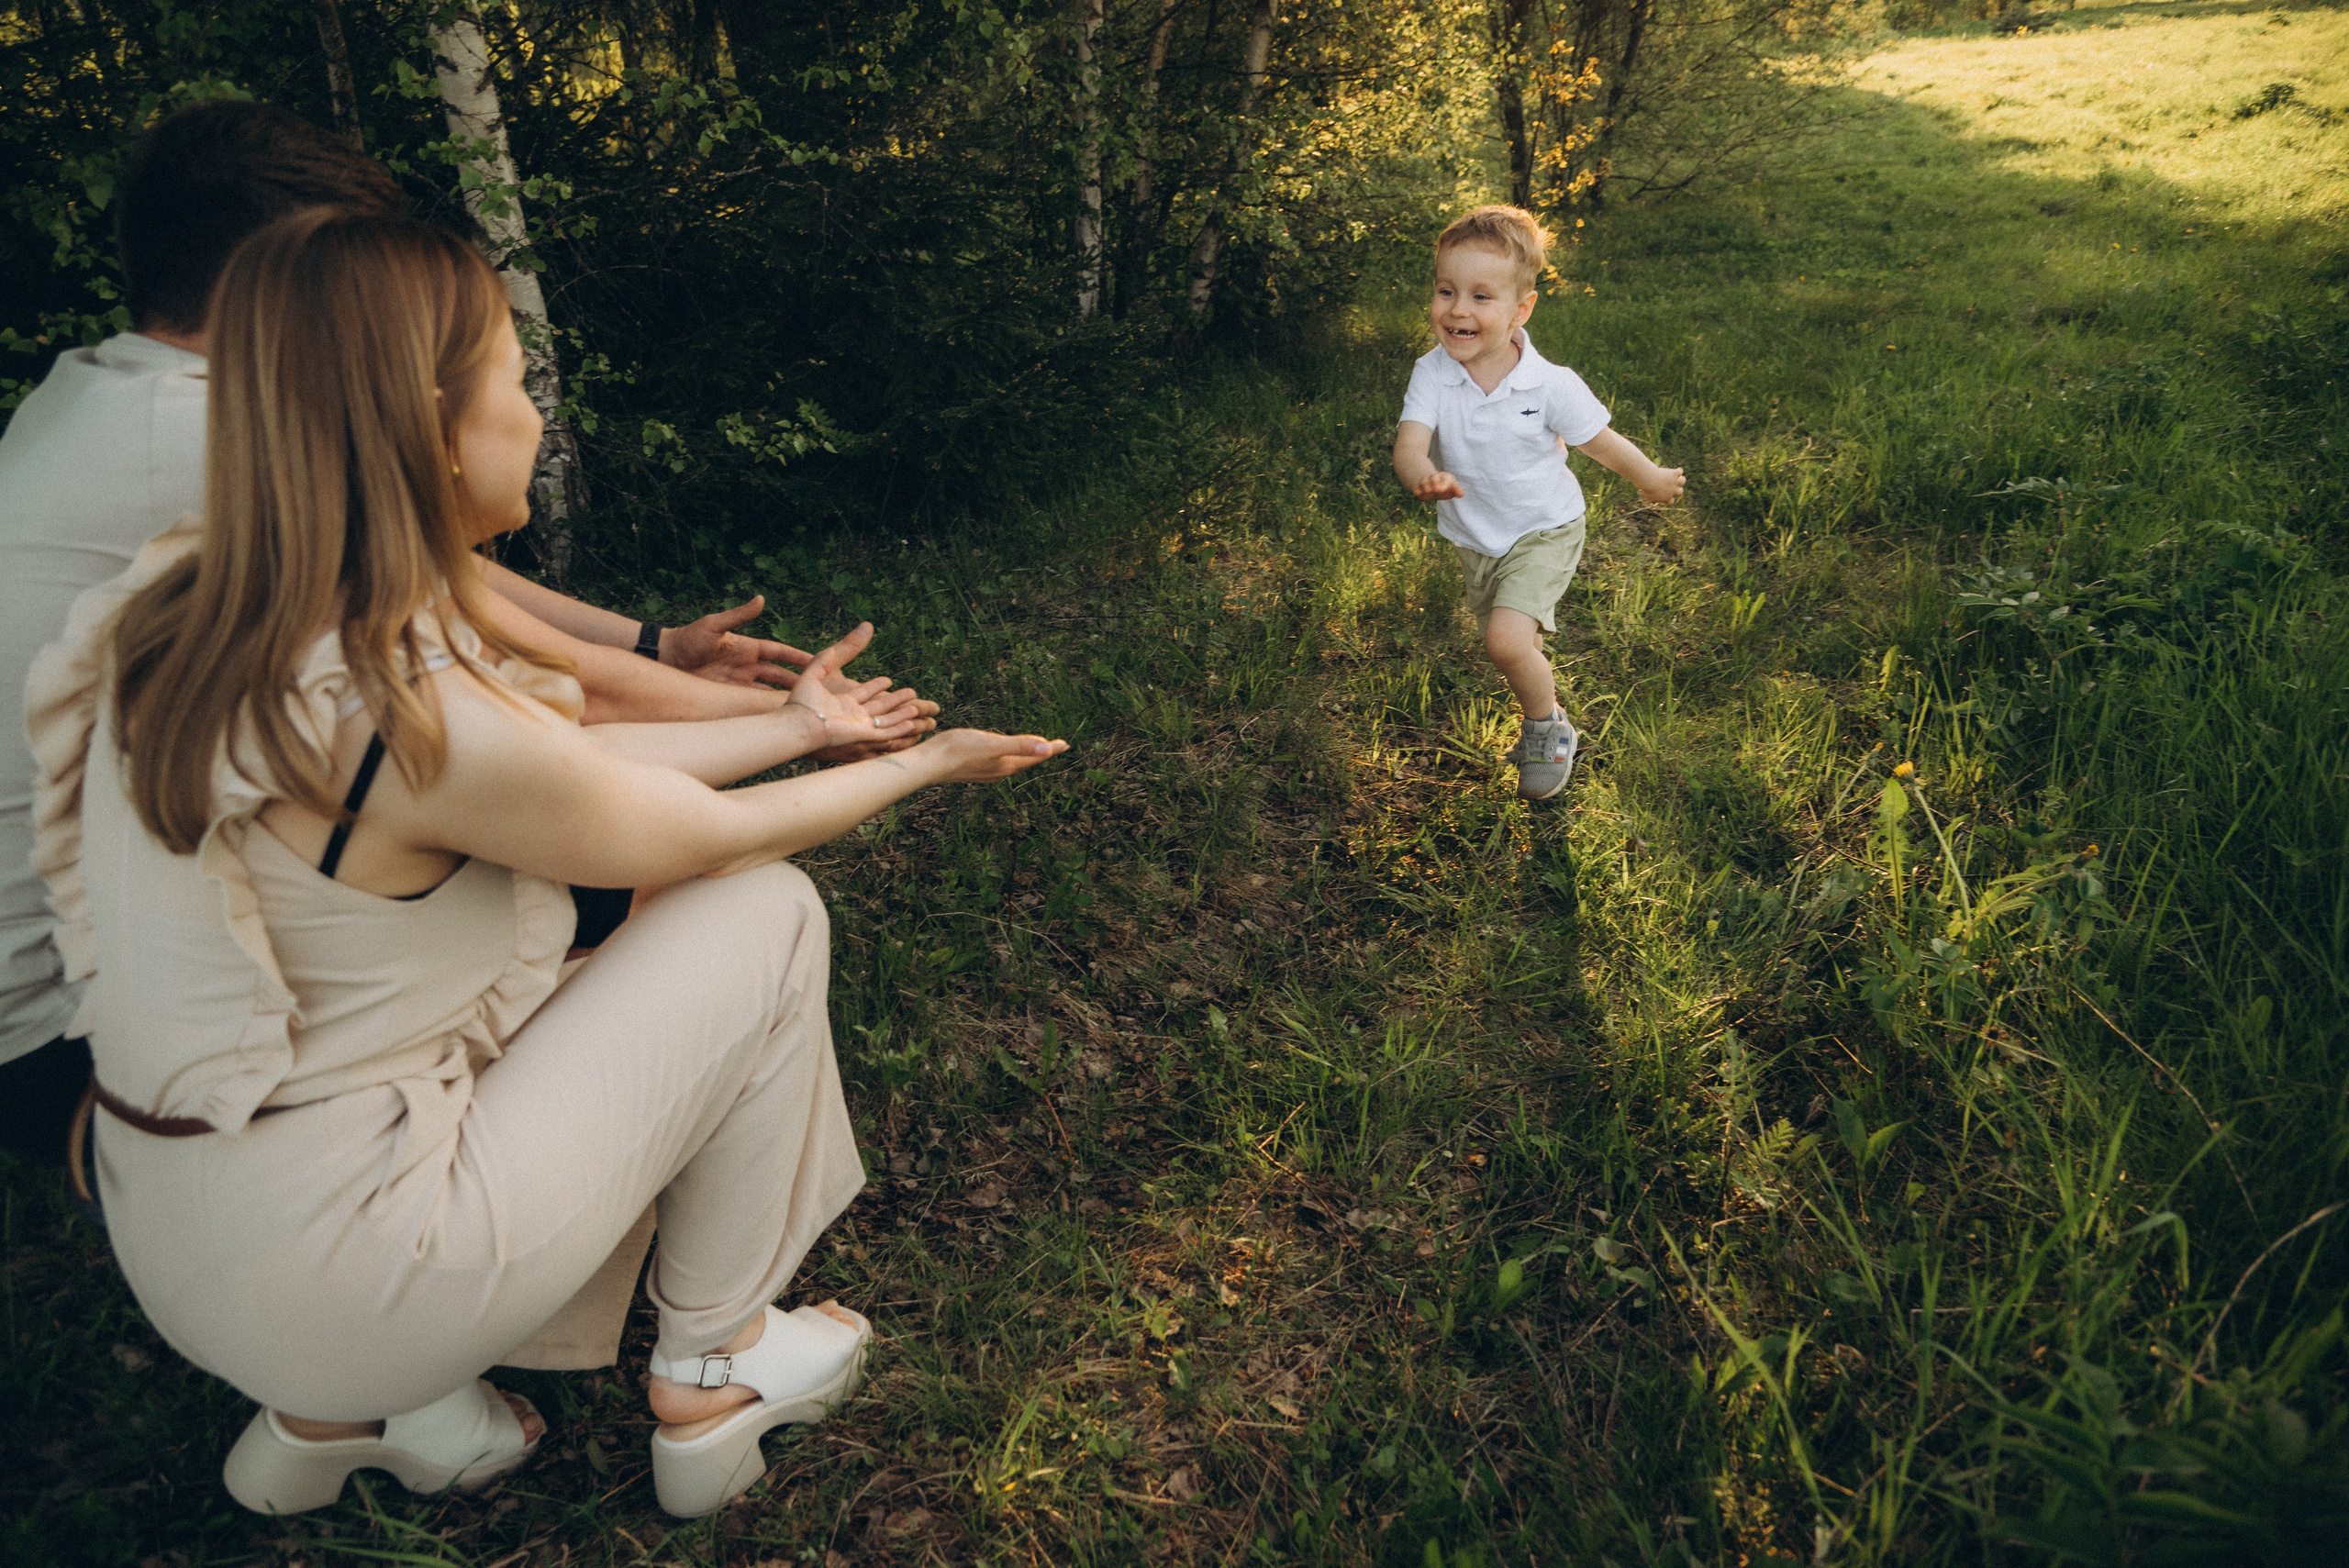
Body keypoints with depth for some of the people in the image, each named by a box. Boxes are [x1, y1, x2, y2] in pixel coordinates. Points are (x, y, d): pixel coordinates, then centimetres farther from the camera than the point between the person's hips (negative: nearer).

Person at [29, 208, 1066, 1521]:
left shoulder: (202, 619, -3)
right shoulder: (419, 722, -30)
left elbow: (576, 763, 5)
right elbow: (718, 836, -13)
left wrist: (798, 723, 14)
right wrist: (924, 765, 4)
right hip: (328, 1267, -8)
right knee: (766, 916, -3)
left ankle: (339, 1410, 23)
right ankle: (709, 1384, 15)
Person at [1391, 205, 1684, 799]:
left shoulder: (1550, 385, -23)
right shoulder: (1431, 374, -18)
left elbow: (1598, 440, -8)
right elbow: (1410, 442, -30)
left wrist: (1651, 479, 7)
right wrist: (1422, 476, -54)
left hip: (1543, 532, -4)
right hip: (1473, 540, 4)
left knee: (1507, 639, -24)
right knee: (1509, 651, 22)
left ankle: (1550, 729, 4)